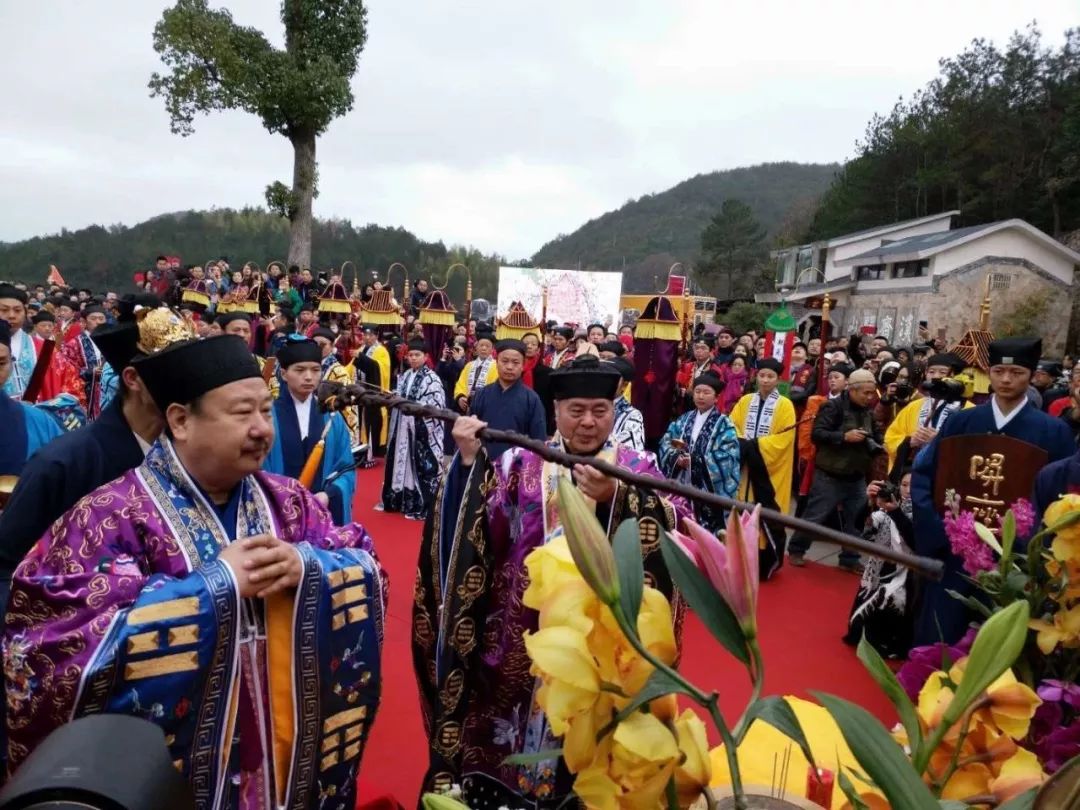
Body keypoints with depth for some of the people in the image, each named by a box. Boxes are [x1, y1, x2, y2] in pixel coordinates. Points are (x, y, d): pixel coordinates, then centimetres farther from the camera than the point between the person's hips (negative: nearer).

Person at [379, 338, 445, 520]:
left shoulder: (432, 379, -8)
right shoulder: (405, 376, 14)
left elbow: (436, 405, -15)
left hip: (422, 431, -7)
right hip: (402, 427, 7)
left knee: (420, 466, -3)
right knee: (400, 461, 12)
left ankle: (420, 506, 4)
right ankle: (397, 499, 25)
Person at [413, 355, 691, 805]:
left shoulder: (637, 469, 2)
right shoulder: (522, 464, 3)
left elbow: (678, 526, -14)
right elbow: (481, 524, -8)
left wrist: (616, 498, -28)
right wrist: (470, 462, -21)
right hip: (521, 631, 1)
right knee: (513, 715, 11)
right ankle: (499, 787, 36)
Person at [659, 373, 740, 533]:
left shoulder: (724, 424, -1)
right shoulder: (684, 419, 12)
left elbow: (726, 458, -13)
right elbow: (665, 442, 5)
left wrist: (694, 461, -17)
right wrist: (677, 457, -15)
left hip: (708, 491, -4)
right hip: (682, 486, 4)